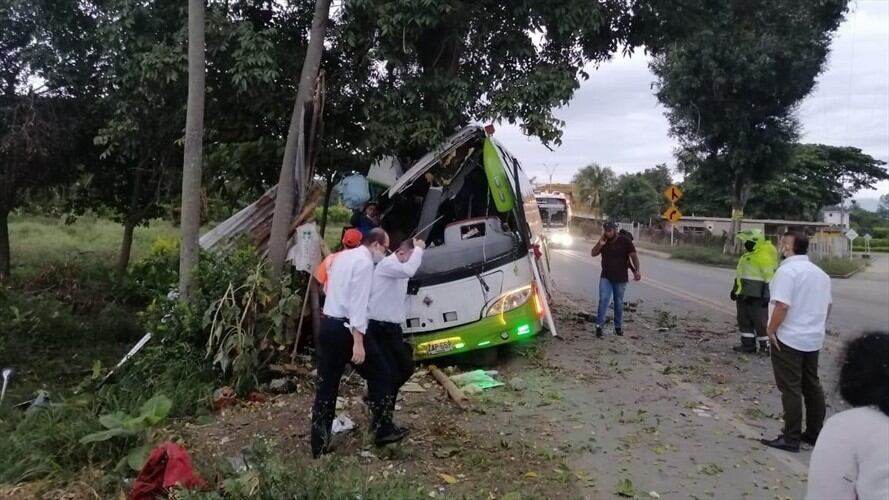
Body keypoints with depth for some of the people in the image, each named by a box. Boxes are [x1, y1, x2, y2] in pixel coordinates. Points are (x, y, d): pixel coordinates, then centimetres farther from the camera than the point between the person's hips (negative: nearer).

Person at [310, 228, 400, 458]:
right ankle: (382, 429, 15)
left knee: (326, 385, 10)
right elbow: (358, 303, -19)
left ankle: (319, 445, 15)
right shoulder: (365, 262, -12)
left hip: (327, 325, 9)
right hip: (345, 327, -9)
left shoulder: (343, 257, 15)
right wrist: (358, 342, -22)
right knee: (381, 374, 9)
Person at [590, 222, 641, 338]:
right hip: (606, 277, 2)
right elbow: (593, 254, 5)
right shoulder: (603, 242, 6)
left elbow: (633, 256, -13)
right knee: (603, 300, -9)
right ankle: (599, 326, -11)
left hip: (620, 278, -2)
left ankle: (618, 326, 19)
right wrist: (600, 244, -12)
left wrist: (637, 270, -26)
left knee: (618, 303, 7)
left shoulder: (625, 242, -6)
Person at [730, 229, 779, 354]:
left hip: (756, 296, -10)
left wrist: (766, 296, -20)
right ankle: (748, 344, 19)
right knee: (744, 320, 12)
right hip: (743, 294, 10)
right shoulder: (748, 255, 15)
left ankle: (766, 345, 5)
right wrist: (735, 289, 25)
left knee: (760, 321, -3)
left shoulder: (764, 256, -15)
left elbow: (769, 278, -18)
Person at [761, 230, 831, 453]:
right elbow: (827, 306, 18)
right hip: (813, 339, 8)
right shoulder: (820, 273, 11)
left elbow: (782, 306, -25)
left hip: (788, 339, -8)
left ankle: (791, 438, 3)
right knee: (812, 386, 16)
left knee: (791, 389, -2)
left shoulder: (787, 270, -18)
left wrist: (771, 330, -14)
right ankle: (814, 433, 25)